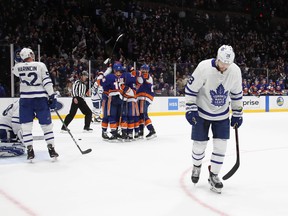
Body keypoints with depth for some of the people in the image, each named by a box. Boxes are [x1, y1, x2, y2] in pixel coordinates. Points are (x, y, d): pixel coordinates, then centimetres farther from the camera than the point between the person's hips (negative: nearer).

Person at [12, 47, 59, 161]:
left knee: (26, 126, 8)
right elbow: (47, 81, -8)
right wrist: (52, 96, -7)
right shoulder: (40, 65, -2)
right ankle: (51, 150, 8)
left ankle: (30, 151, 3)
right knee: (46, 125, 8)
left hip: (25, 100, 2)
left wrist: (21, 61, 28)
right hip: (41, 99, -1)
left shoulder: (18, 67, 5)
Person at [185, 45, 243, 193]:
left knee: (220, 146, -1)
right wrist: (190, 109, -17)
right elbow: (191, 88, -14)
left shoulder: (235, 71, -11)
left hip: (222, 115, 3)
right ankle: (197, 166, 36)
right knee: (199, 144, 4)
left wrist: (237, 113, 7)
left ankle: (213, 175, 18)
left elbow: (237, 93, 4)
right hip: (202, 113, -2)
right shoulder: (204, 67, -23)